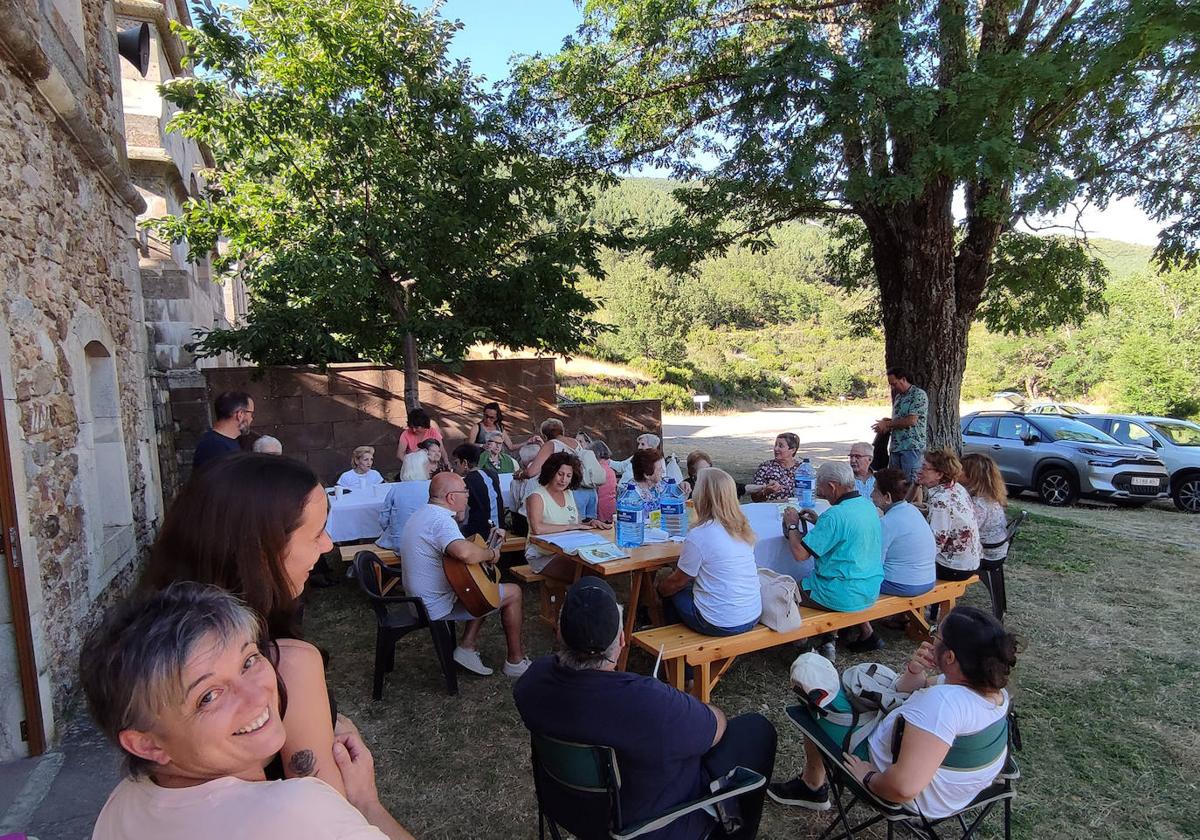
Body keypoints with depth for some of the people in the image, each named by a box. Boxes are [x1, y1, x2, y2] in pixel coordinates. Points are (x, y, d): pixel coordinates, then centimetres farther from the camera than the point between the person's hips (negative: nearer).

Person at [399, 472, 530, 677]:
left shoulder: (423, 514, 9)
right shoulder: (441, 520, -24)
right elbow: (464, 553, -43)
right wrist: (491, 554, -22)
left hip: (419, 600, 10)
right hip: (439, 606, -10)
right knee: (513, 592, 1)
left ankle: (467, 646, 16)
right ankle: (516, 661, 13)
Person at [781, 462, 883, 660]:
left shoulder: (835, 515, -25)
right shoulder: (868, 506, 3)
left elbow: (800, 554, -23)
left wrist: (792, 525, -7)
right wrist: (819, 522, 12)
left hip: (846, 597, -8)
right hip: (872, 590, 8)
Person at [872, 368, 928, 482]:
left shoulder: (918, 395, -7)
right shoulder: (898, 397, 19)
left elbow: (912, 421, -17)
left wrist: (887, 424, -7)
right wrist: (888, 421, 5)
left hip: (911, 447, -8)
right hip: (896, 447, 8)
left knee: (911, 483, -7)